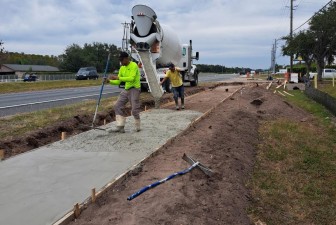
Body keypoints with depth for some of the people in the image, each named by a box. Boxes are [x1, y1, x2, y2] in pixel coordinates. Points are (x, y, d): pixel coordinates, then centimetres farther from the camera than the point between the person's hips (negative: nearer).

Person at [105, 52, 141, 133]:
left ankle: (137, 127, 16)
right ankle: (120, 127, 6)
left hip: (134, 89, -8)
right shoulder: (122, 68, 11)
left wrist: (118, 77, -28)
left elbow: (131, 78, -26)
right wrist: (110, 81, -7)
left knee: (135, 110, -4)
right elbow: (118, 82, 11)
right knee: (118, 106, 2)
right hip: (126, 90, 8)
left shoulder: (134, 65, -12)